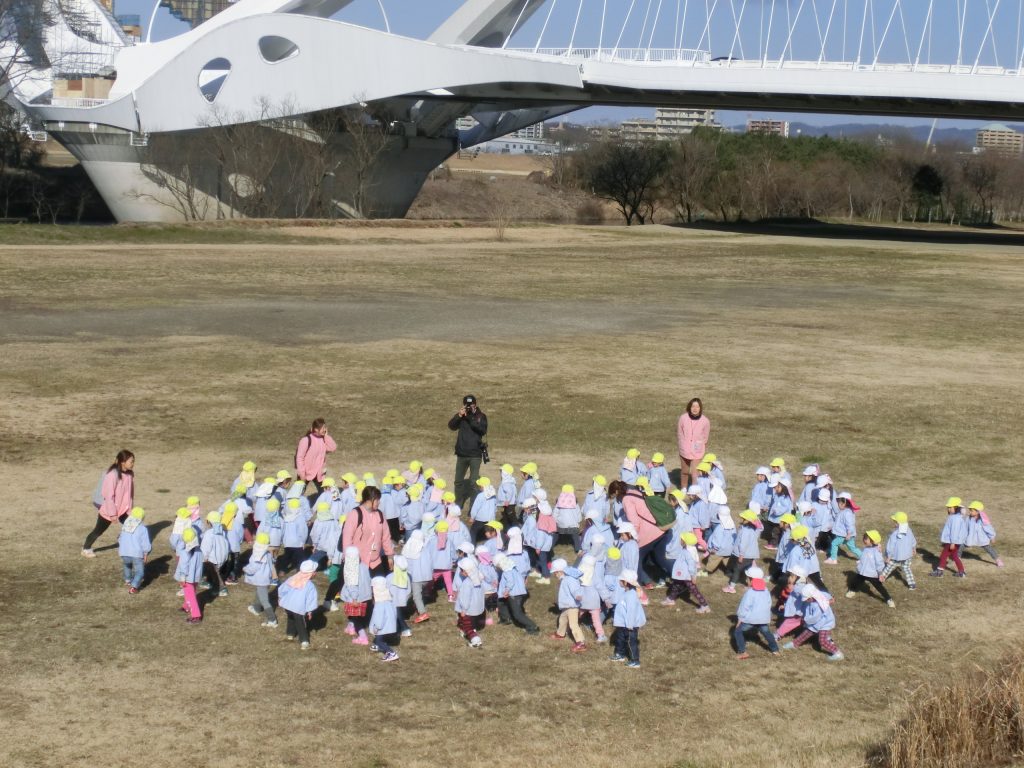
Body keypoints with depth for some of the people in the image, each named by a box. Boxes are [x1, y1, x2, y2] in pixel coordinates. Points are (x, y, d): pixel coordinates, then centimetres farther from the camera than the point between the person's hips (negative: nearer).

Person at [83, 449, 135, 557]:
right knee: (99, 530, 9)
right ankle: (86, 549, 28)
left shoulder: (130, 473, -5)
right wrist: (112, 513, -21)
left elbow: (130, 492, 5)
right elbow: (109, 495, -25)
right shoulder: (112, 475, -27)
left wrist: (130, 507, 7)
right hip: (108, 509, -6)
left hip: (122, 508, 6)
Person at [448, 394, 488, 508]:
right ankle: (457, 506, 27)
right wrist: (459, 415, -23)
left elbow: (483, 430, -17)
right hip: (461, 453, 3)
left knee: (473, 482, -4)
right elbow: (451, 426, -9)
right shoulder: (461, 416, 4)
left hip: (475, 454, -3)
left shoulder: (481, 416, -2)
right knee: (458, 481, 13)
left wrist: (471, 419, -23)